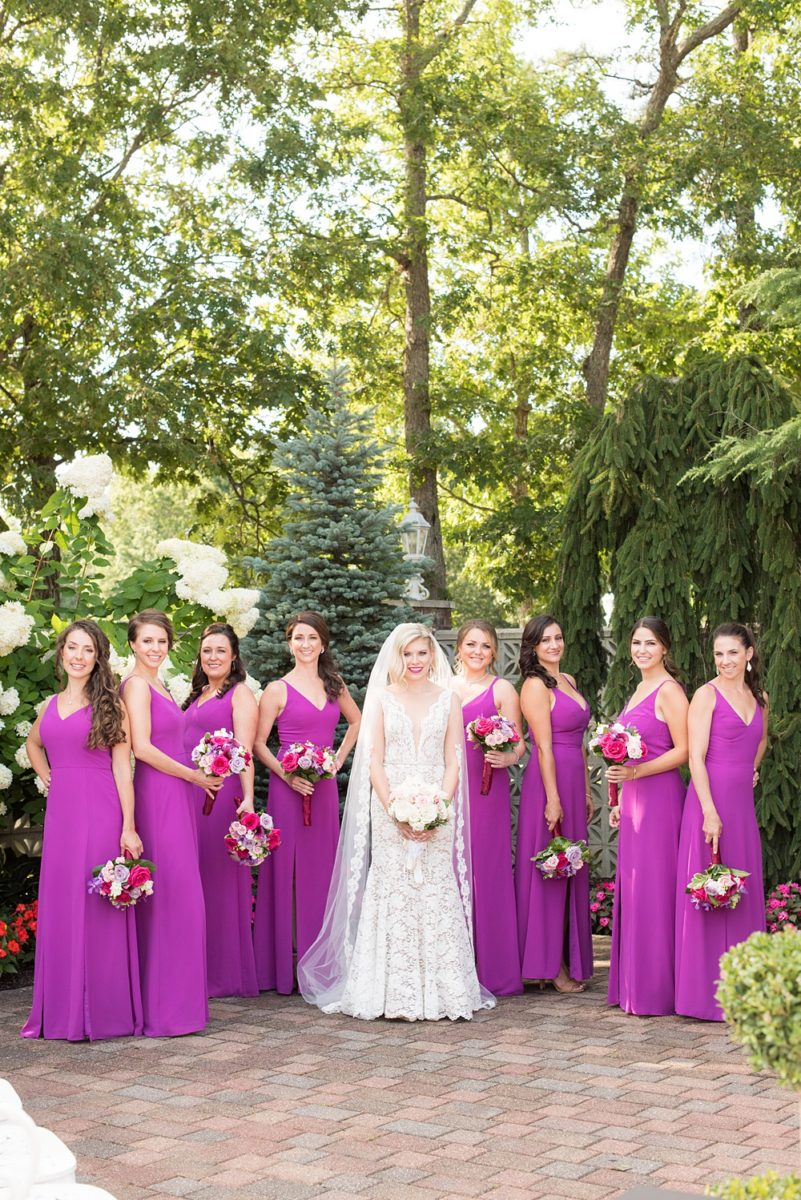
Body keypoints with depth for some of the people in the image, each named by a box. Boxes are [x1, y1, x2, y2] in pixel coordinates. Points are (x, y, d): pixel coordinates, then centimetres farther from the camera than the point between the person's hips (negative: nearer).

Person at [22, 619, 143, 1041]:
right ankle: (62, 1011, 16)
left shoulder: (109, 705, -2)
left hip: (100, 814, -5)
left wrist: (128, 827, -13)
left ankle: (101, 1011, 4)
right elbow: (33, 743, 35)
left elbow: (122, 768, -6)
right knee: (58, 909, 7)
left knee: (96, 909, -4)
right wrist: (46, 776, 16)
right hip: (60, 813, 6)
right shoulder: (50, 705, 14)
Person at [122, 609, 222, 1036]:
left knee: (173, 897, 10)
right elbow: (142, 747, -17)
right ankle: (165, 1006, -3)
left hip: (176, 795, 9)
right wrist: (194, 775, -11)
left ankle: (173, 997, 15)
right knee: (172, 897, -8)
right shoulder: (136, 684, -9)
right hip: (158, 795, -9)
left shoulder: (158, 686, 19)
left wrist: (200, 775, 9)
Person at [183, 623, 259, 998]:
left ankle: (227, 973, 6)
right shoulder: (196, 696, 21)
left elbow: (244, 751, -11)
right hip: (188, 795, 7)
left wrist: (248, 798, -21)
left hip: (222, 794, -7)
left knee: (221, 879, -2)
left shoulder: (240, 693, -1)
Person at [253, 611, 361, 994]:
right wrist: (286, 774, -16)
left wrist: (340, 756, 11)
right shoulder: (277, 690, -2)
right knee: (287, 871, -3)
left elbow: (356, 721, 26)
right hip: (288, 787, -4)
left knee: (321, 870, 8)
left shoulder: (335, 686, 10)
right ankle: (284, 967, 4)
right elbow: (258, 743, -3)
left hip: (324, 787, 4)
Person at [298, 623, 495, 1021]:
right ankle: (397, 995, 1)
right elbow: (374, 762, 0)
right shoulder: (381, 698, 5)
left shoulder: (448, 700, 8)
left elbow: (453, 763, 5)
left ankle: (440, 992, 5)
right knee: (394, 895, -4)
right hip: (389, 810, -1)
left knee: (436, 895, -2)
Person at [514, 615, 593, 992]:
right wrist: (553, 799, -18)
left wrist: (586, 791, 17)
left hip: (573, 780, 9)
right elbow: (544, 747, -15)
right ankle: (549, 963, 4)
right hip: (549, 781, -9)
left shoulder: (568, 681, 15)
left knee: (570, 872, 12)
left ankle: (567, 958, 20)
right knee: (549, 870, -2)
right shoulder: (535, 686, -11)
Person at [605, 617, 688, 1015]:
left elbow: (682, 751, -14)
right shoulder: (639, 690, 17)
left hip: (660, 798, -9)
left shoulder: (669, 691, -10)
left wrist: (636, 772, -22)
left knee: (652, 890, -5)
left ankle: (654, 990, 3)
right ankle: (631, 986, 18)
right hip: (634, 799, 9)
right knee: (630, 889, 10)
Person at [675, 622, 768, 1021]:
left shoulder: (759, 696, 13)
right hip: (710, 798, -6)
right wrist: (710, 812, -19)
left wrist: (752, 769, 15)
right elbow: (695, 757, -12)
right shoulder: (707, 695, -6)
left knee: (744, 894, 9)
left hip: (743, 802, 6)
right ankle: (706, 992, 3)